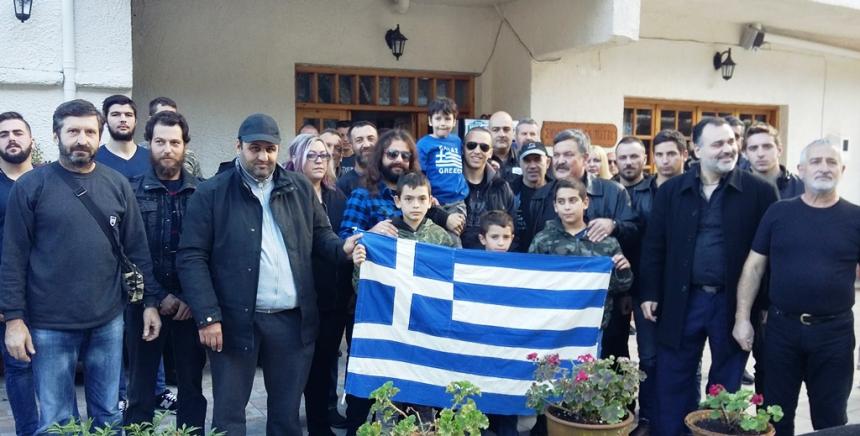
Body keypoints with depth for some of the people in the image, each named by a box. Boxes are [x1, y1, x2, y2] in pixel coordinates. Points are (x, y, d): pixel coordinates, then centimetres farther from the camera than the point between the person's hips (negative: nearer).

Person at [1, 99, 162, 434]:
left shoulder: (118, 185, 4)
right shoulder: (30, 186, -4)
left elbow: (137, 249, 7)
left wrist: (150, 301, 4)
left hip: (108, 321, 3)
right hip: (49, 325, -2)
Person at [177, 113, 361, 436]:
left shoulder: (300, 188, 8)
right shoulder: (211, 193, -3)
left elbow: (320, 234, 15)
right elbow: (192, 258, -7)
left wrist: (342, 247, -8)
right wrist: (207, 316, -14)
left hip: (294, 320, 3)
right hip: (235, 321, -3)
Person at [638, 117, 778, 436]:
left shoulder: (760, 191, -3)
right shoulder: (671, 190, 2)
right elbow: (653, 246, 5)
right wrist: (650, 293, 1)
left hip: (734, 302, -1)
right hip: (682, 301, 1)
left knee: (726, 385, 13)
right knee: (673, 382, 10)